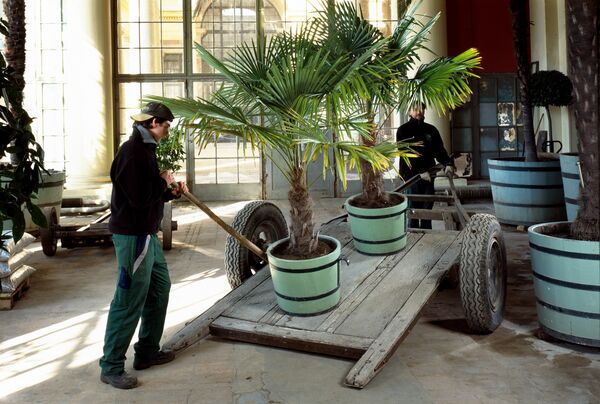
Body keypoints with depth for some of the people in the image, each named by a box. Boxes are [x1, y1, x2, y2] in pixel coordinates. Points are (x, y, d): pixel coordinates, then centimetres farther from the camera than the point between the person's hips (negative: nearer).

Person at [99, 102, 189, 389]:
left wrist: (172, 193, 7)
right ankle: (111, 367, 7)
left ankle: (147, 352, 30)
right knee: (129, 301, -5)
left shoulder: (144, 149, 14)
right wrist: (164, 182, -9)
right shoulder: (132, 151, -18)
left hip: (146, 234, 11)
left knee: (159, 289, 18)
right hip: (133, 236, -11)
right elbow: (139, 198, -24)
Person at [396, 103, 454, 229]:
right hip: (412, 175, -4)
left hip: (429, 175, 4)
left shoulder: (431, 130, 12)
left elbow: (439, 149, 6)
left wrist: (448, 163, -14)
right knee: (413, 208, -1)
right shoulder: (403, 130, -2)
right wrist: (420, 172, -21)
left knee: (427, 208, 7)